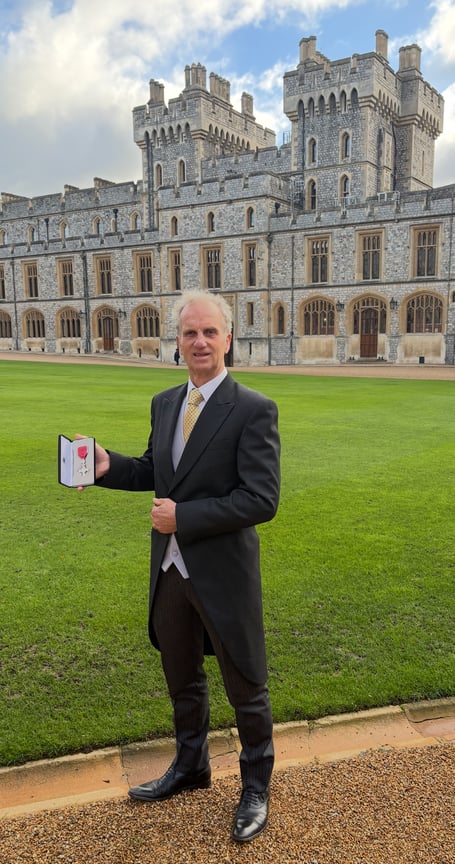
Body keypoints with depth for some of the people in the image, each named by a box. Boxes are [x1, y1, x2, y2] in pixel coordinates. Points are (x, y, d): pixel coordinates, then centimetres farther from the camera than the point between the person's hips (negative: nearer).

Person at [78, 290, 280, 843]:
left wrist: (183, 517, -22)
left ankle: (256, 787, 38)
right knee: (182, 679, 24)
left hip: (224, 574, -6)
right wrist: (109, 466, -4)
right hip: (170, 570, 6)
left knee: (245, 687, 13)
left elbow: (261, 500, -21)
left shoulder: (253, 410, -16)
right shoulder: (164, 403, 4)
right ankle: (190, 767, 49)